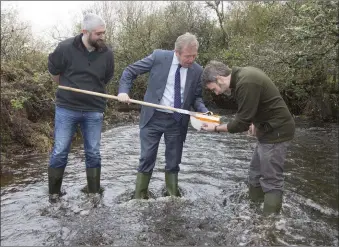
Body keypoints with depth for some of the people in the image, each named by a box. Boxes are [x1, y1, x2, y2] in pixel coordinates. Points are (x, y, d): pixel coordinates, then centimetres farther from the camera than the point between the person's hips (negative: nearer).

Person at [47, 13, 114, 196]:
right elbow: (54, 71, 7)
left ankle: (94, 193, 23)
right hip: (66, 108, -1)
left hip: (94, 111, 2)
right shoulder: (65, 48, -10)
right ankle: (54, 194, 21)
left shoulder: (107, 54, -4)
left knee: (93, 154, 8)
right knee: (59, 152, 4)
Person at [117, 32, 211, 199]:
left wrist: (203, 111, -13)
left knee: (173, 162, 12)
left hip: (177, 121, 2)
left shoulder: (197, 71, -2)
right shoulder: (159, 57, -8)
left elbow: (196, 97, 7)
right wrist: (123, 91, -17)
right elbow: (130, 71, -1)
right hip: (153, 117, -1)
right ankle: (139, 197, 22)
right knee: (147, 159, 6)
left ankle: (173, 196, 31)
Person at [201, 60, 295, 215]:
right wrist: (256, 123, 5)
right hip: (270, 129, 10)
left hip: (276, 131, -10)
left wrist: (216, 128, -10)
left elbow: (241, 123, -22)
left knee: (271, 181, -4)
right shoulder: (243, 74, 5)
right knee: (255, 175, 17)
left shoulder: (246, 83, -26)